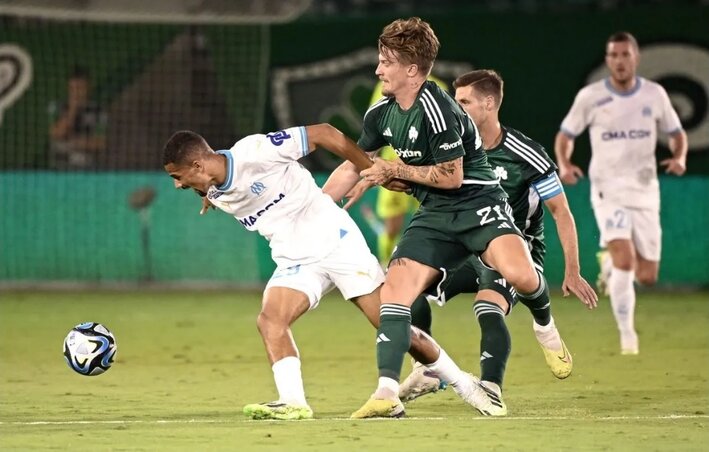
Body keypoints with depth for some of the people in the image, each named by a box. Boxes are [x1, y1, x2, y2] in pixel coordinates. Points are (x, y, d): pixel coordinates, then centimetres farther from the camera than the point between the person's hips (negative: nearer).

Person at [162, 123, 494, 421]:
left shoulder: (253, 151, -21)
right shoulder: (216, 195, 2)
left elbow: (322, 134, -15)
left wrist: (375, 171, -11)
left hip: (335, 240, -6)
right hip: (294, 261, 6)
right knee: (270, 319, -20)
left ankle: (463, 384, 11)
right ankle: (293, 403, -20)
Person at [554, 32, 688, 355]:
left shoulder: (654, 94, 2)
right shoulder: (590, 97, -3)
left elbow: (676, 133, 14)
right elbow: (565, 135, 7)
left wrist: (680, 158, -8)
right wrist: (564, 164, -13)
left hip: (645, 190, 3)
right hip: (608, 189, -3)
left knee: (647, 276, 4)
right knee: (625, 261, -23)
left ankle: (610, 264, 39)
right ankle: (627, 335, -11)